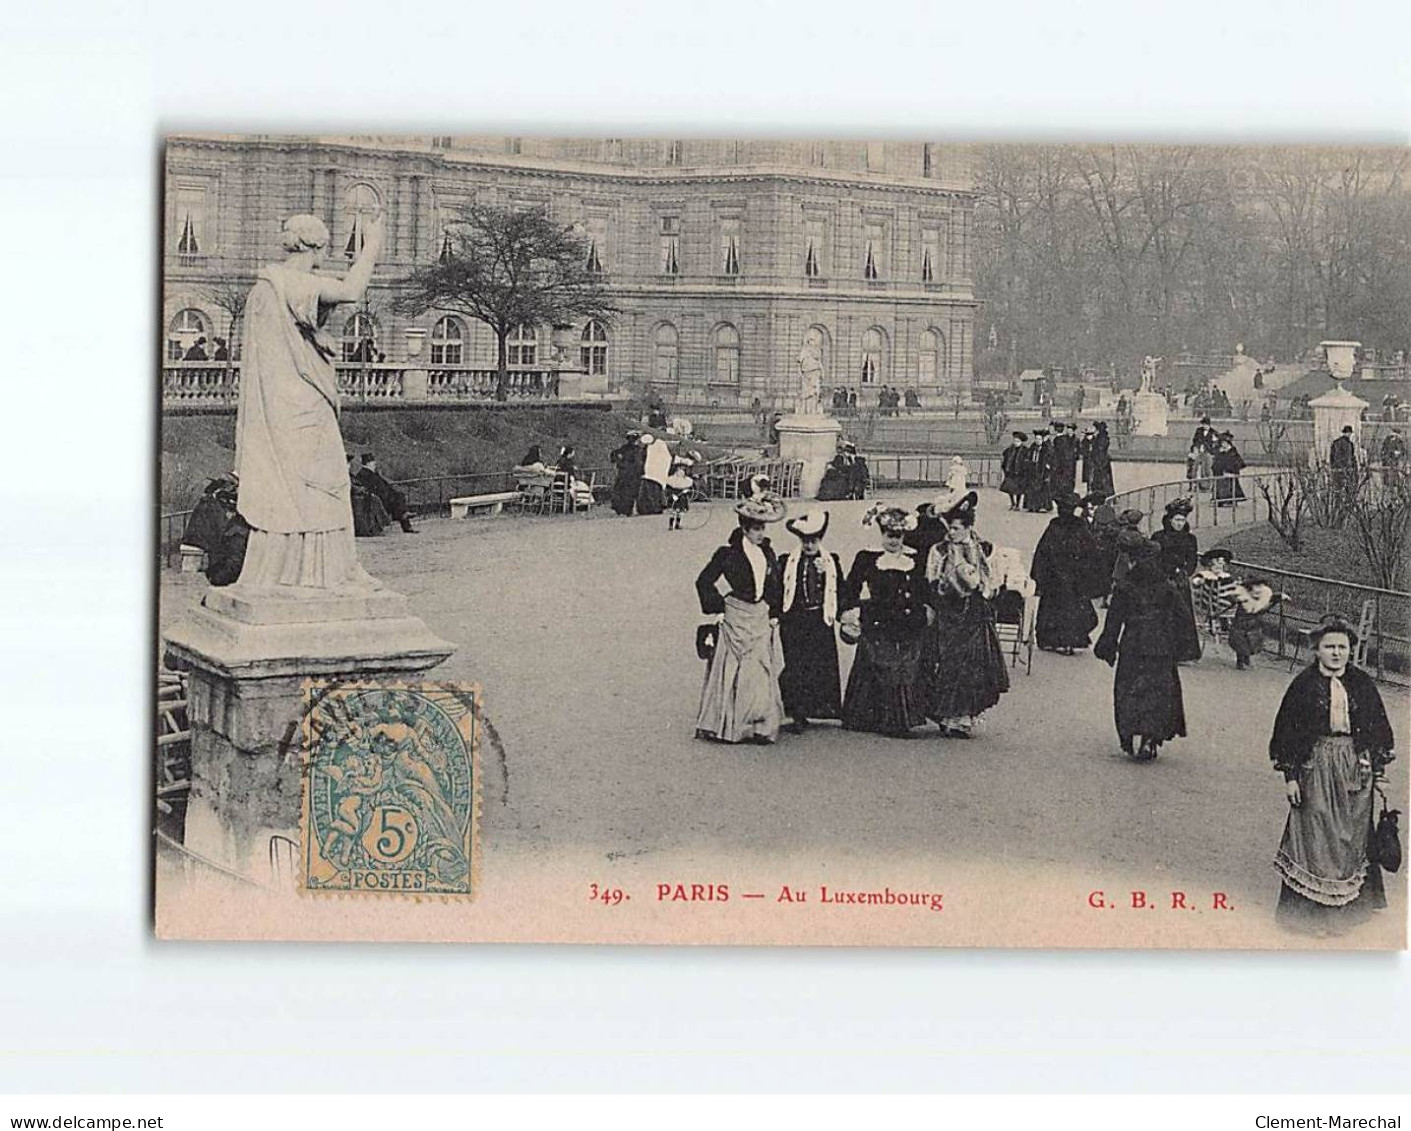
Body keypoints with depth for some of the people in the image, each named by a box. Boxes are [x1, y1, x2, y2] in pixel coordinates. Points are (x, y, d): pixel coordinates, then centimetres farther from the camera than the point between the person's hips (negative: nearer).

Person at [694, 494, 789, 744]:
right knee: (733, 673, -1)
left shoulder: (768, 554, 10)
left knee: (762, 673, 1)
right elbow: (704, 582, -6)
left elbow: (776, 588, 17)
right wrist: (718, 608, -8)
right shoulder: (728, 554, -7)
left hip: (761, 620, 5)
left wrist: (775, 615, 9)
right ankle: (726, 725, 6)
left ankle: (759, 726, 5)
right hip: (736, 619, -5)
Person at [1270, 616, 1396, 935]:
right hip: (1316, 766, -3)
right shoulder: (1304, 684, -7)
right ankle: (1314, 908, 8)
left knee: (1352, 834, 11)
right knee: (1316, 834, -1)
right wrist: (1290, 775, -7)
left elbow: (1378, 729, 9)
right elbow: (1287, 730, -4)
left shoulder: (1362, 684, 1)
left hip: (1355, 766, 3)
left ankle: (1351, 903, 26)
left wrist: (1376, 769, 6)